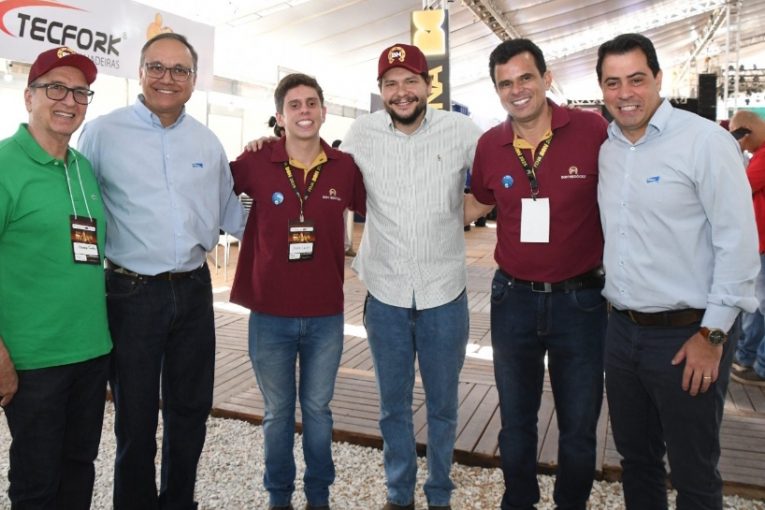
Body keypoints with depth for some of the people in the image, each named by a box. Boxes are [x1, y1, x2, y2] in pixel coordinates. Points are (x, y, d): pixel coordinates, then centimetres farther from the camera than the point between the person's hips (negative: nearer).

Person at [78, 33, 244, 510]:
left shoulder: (207, 142, 7)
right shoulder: (102, 133, -4)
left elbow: (230, 212, 17)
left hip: (195, 291, 4)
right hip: (133, 293, -4)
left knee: (191, 411, 16)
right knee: (135, 418, 10)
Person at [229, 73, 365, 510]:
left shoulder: (346, 167, -4)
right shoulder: (255, 164, -7)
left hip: (326, 317, 1)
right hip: (270, 316, -1)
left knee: (318, 409, 16)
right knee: (278, 414, 15)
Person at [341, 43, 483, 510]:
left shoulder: (460, 130, -6)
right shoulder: (362, 133, -2)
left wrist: (466, 211, -8)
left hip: (445, 294, -1)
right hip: (386, 295, 1)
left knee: (443, 405, 15)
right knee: (393, 406, 16)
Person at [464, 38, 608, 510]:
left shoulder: (593, 130, -12)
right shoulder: (490, 144, 0)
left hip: (580, 299, -2)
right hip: (513, 298, 3)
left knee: (579, 426, 14)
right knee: (516, 422, 19)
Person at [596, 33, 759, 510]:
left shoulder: (706, 140, -11)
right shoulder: (607, 150, 8)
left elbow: (738, 243, -14)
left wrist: (712, 334, -14)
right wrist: (614, 299, 12)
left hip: (687, 334, -5)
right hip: (622, 329, 6)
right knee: (635, 458, 20)